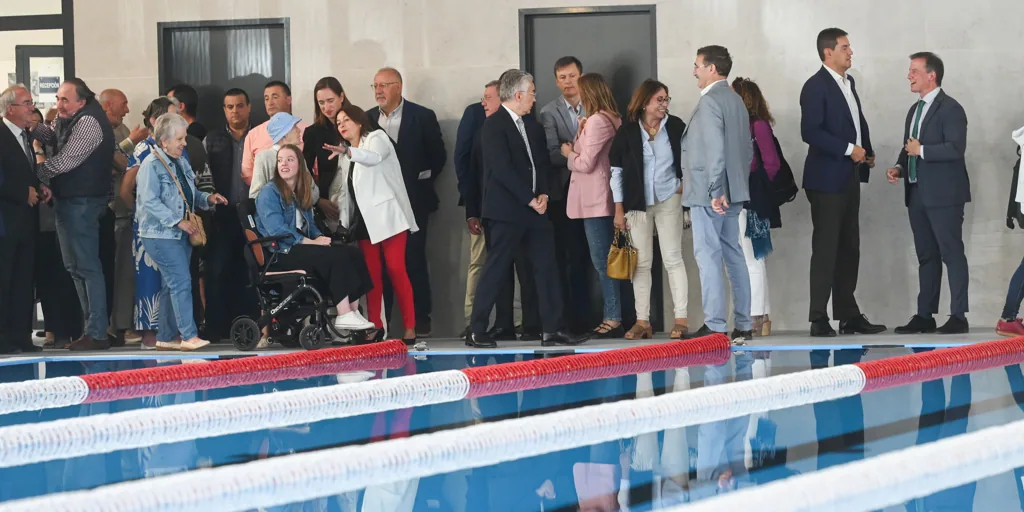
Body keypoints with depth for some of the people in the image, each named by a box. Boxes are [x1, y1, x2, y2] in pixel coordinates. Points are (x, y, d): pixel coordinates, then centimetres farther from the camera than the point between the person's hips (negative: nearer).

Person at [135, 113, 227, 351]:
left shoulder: (182, 164, 15)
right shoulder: (151, 165, -12)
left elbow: (190, 195, 23)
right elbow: (150, 202, -19)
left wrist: (207, 199, 3)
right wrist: (178, 221, -21)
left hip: (181, 234, 9)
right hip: (161, 235, -9)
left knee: (171, 286, 10)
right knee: (181, 282, -13)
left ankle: (166, 337, 16)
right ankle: (189, 336, -13)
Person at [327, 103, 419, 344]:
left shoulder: (376, 138, -1)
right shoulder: (345, 157, 20)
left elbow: (374, 157, -24)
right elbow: (341, 189, 23)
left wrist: (347, 151, -39)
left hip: (387, 215, -7)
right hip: (364, 220, 7)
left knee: (396, 268, -12)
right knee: (371, 273, 0)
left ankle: (410, 327, -13)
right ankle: (375, 326, 0)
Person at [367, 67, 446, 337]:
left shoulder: (422, 117, -2)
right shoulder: (368, 118, 9)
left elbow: (438, 155, 2)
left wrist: (420, 183, 1)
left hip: (412, 201, -3)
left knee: (414, 260, -1)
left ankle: (421, 320, 5)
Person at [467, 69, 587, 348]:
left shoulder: (529, 125, 15)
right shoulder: (494, 125, -10)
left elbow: (541, 162, 16)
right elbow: (502, 170, -17)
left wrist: (543, 194, -1)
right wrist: (530, 199, -15)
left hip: (535, 208, 8)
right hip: (507, 211, -8)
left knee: (547, 268, 3)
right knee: (495, 271, -4)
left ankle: (553, 330, 5)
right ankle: (477, 332, 2)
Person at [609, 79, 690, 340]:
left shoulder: (675, 127, -2)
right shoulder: (627, 132, -4)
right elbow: (616, 171, 1)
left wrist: (685, 183, 2)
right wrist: (619, 209, -1)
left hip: (668, 201, 0)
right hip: (638, 204, 0)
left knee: (673, 258, -4)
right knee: (641, 262, 3)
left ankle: (681, 319, -5)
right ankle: (642, 321, 5)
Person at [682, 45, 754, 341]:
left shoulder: (710, 101, -13)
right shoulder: (736, 100, 15)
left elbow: (715, 149, -21)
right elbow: (747, 149, 19)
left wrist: (715, 191, -22)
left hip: (709, 195, -9)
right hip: (733, 194, 9)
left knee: (708, 257, -8)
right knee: (733, 255, 10)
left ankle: (714, 326, -10)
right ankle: (743, 325, 11)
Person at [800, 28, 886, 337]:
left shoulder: (848, 82, 15)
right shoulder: (816, 86, -12)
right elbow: (810, 131, -21)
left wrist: (867, 152, 7)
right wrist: (848, 149, -20)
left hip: (849, 178, 8)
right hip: (827, 180, -8)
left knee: (849, 249, 10)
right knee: (826, 249, -6)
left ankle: (848, 316, 16)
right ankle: (819, 320, -2)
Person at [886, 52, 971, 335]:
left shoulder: (950, 108, -9)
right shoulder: (915, 110, 17)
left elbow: (956, 148, -20)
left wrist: (921, 150, -16)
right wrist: (899, 167, 6)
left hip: (943, 195, -8)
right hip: (918, 195, 8)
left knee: (952, 253, -5)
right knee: (926, 256, 11)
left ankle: (958, 317, -3)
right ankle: (924, 316, 15)